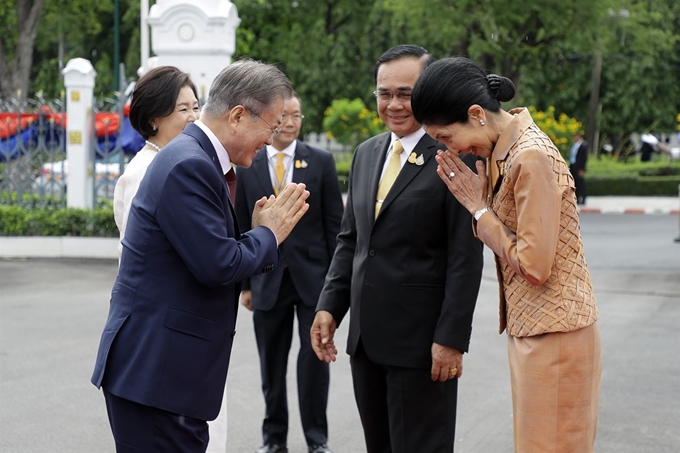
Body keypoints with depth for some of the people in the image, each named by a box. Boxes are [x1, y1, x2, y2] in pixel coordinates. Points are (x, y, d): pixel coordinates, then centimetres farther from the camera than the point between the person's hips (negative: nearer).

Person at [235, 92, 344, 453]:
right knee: (272, 362, 8)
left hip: (313, 275, -1)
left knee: (314, 357, -1)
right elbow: (241, 230, 6)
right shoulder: (246, 168, 4)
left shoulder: (321, 162, 1)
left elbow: (335, 223, 1)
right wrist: (244, 283, 4)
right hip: (268, 279, 2)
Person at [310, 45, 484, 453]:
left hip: (422, 343, -7)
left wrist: (452, 339, -17)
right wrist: (330, 307, 8)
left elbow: (466, 259, -14)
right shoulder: (366, 153, 12)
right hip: (367, 339, 7)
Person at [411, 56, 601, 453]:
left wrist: (478, 208, -12)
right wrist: (478, 201, -3)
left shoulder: (532, 158, -21)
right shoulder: (502, 150, 8)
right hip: (531, 328, 9)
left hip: (553, 333, -9)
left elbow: (534, 265, -21)